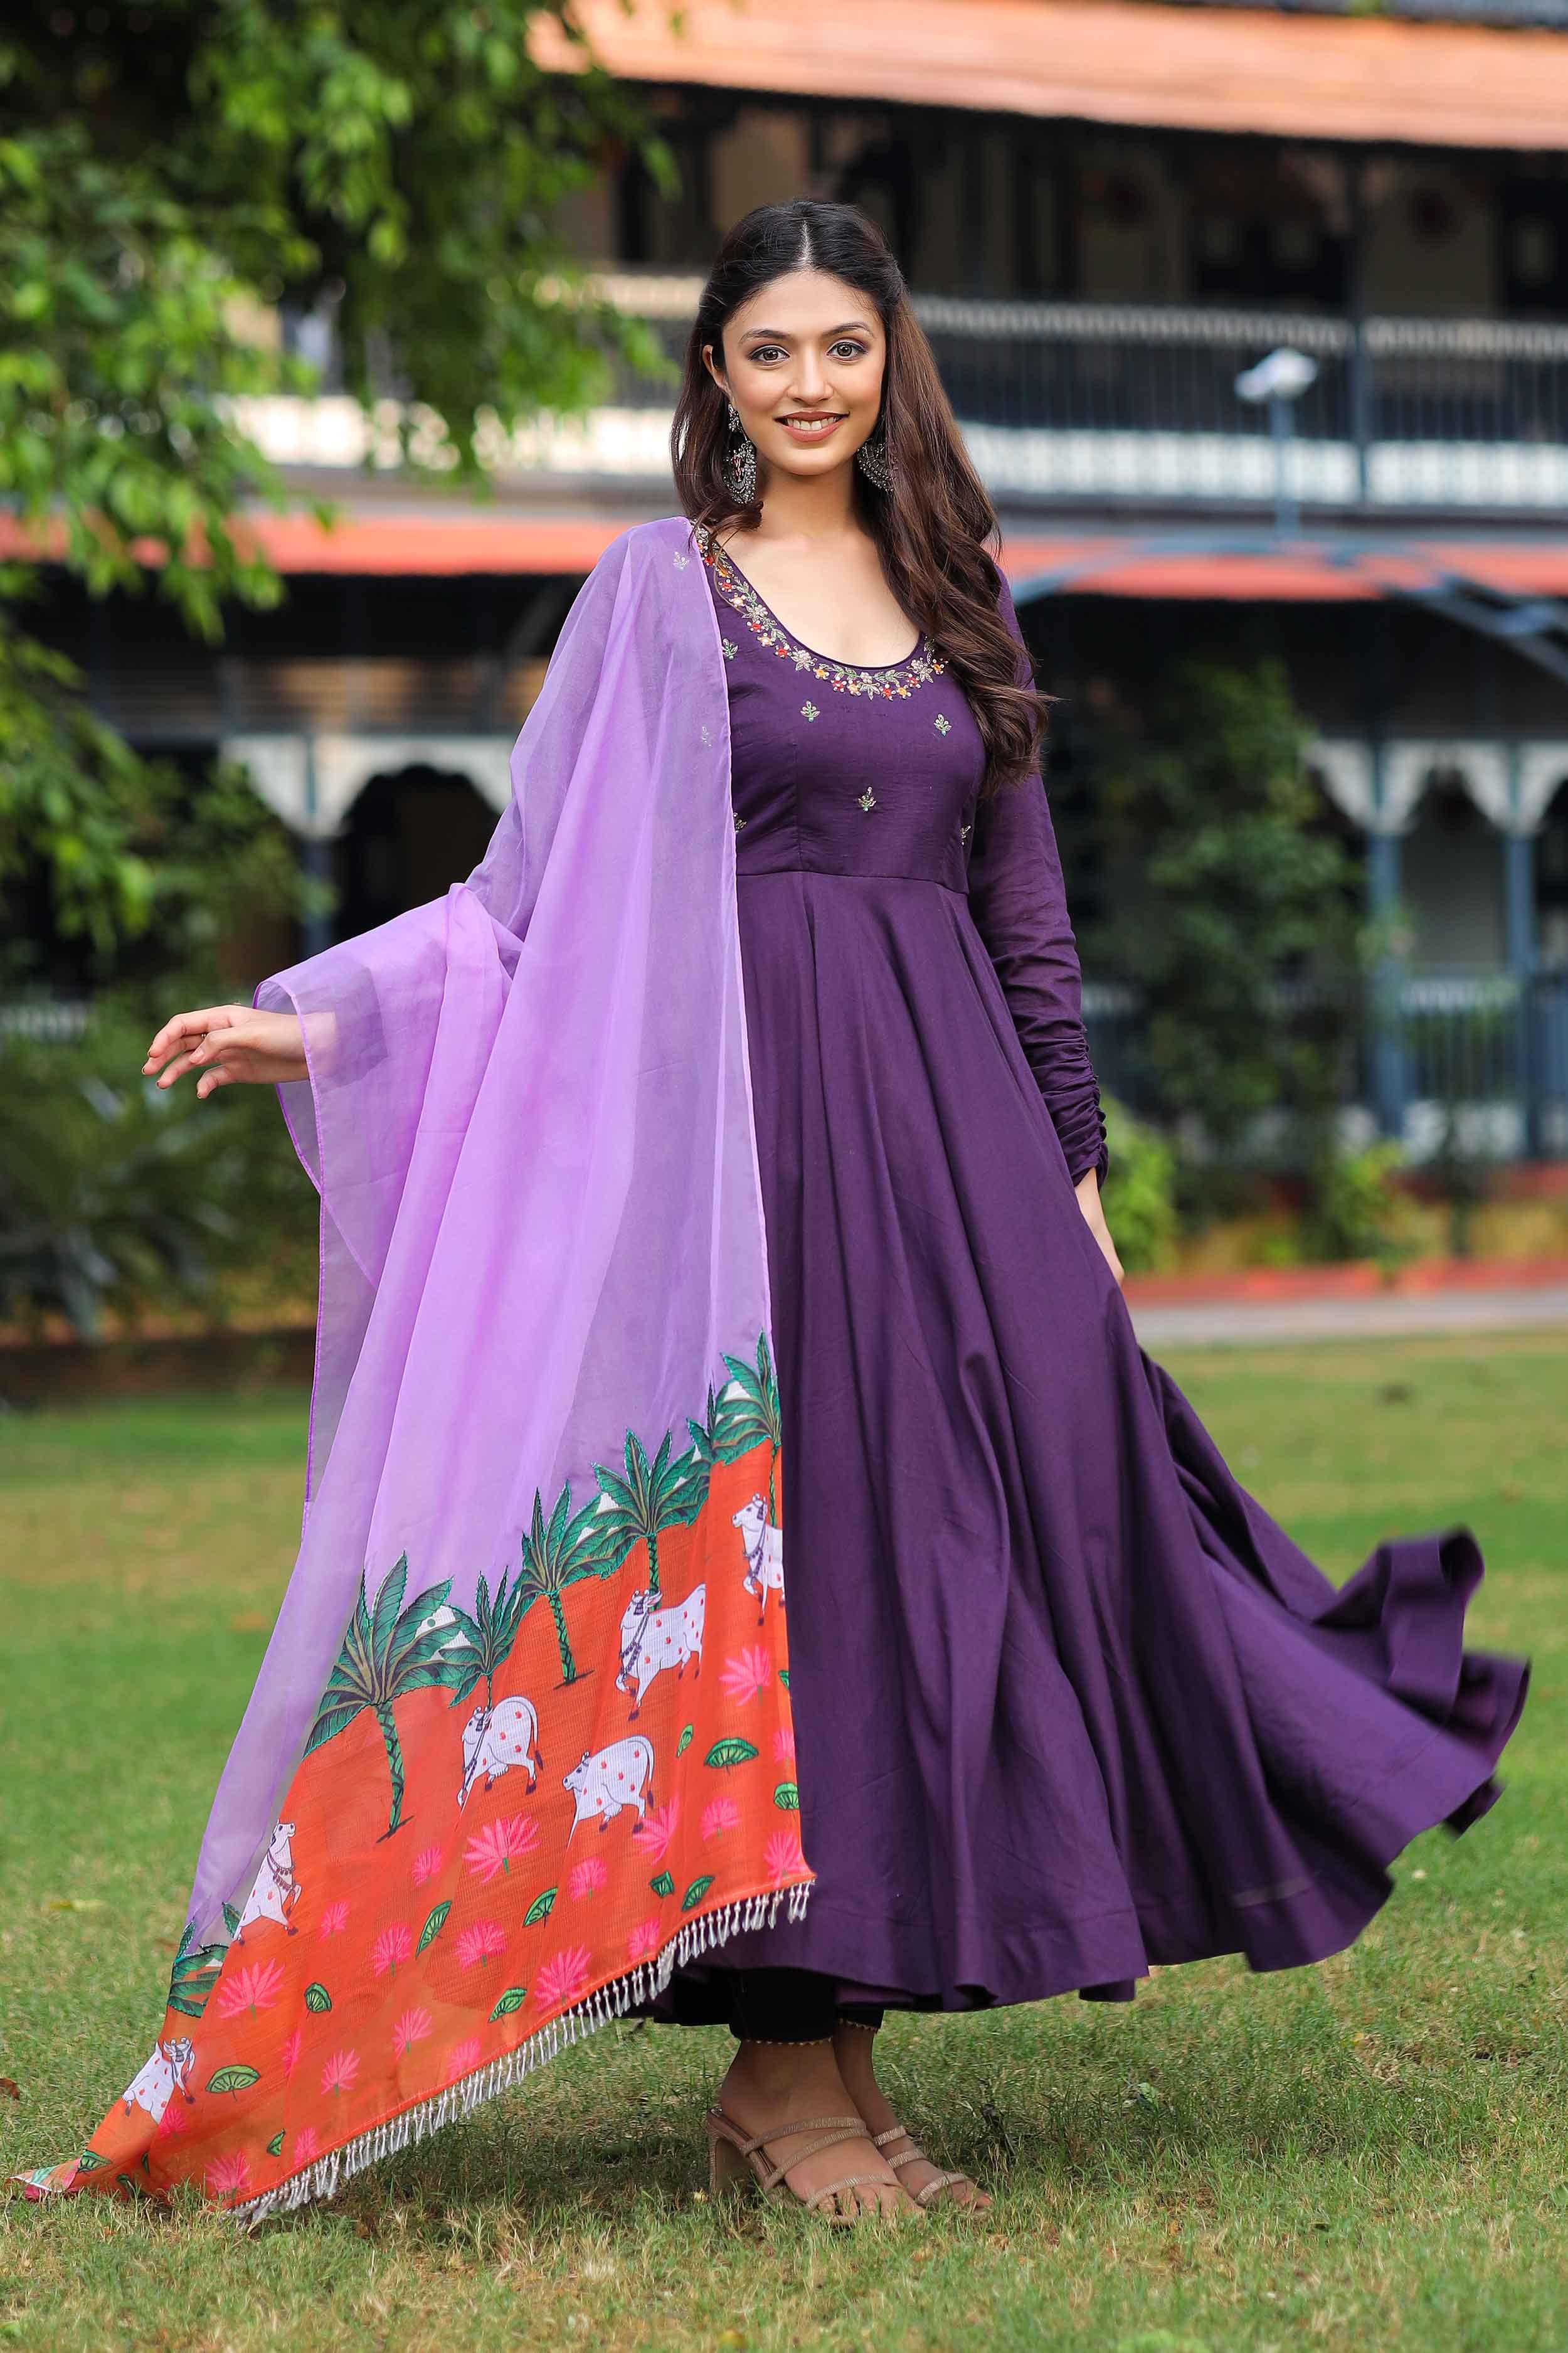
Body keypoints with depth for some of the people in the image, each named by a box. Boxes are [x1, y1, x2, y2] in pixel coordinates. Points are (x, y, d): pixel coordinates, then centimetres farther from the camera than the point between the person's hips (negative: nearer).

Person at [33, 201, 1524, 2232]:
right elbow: (554, 888, 1)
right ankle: (782, 2078, 1)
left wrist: (1074, 1168, 13)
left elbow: (1024, 908, 16)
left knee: (976, 1519, 1)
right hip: (759, 1094, -5)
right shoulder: (665, 590, 2)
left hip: (957, 1101, 5)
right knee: (795, 1537, -7)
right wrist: (324, 1028, -9)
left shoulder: (958, 597, 15)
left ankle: (841, 2055, 9)